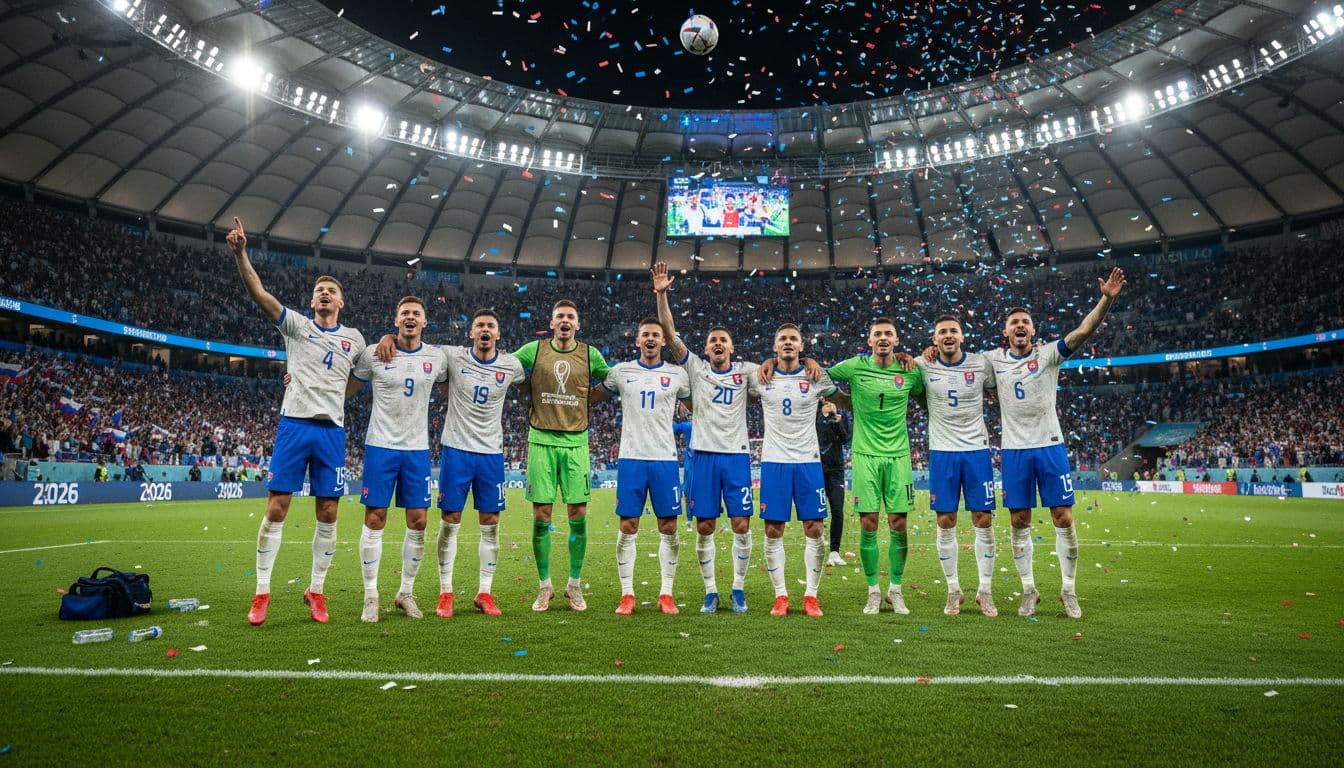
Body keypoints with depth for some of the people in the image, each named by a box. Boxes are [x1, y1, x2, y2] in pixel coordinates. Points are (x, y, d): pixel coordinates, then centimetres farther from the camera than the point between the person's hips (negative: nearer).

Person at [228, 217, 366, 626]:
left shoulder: (354, 339, 13)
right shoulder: (296, 324, 7)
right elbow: (258, 293, -7)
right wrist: (240, 252, -20)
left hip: (332, 431, 2)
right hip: (294, 425, -2)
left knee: (327, 513, 3)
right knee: (276, 508, -2)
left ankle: (316, 590, 16)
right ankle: (262, 592, 10)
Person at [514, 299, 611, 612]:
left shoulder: (590, 354, 6)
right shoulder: (534, 349, 4)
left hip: (576, 442, 1)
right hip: (541, 440, 0)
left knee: (578, 515, 1)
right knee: (541, 516, 1)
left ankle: (575, 584, 17)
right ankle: (544, 586, 16)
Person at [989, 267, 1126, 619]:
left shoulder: (1048, 354, -2)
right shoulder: (995, 359, 4)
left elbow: (1084, 331, -15)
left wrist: (1106, 298, -29)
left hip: (1050, 446, -1)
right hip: (1015, 450, 2)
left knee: (1063, 519, 0)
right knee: (1019, 523, 6)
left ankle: (1068, 590, 15)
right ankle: (1029, 590, 18)